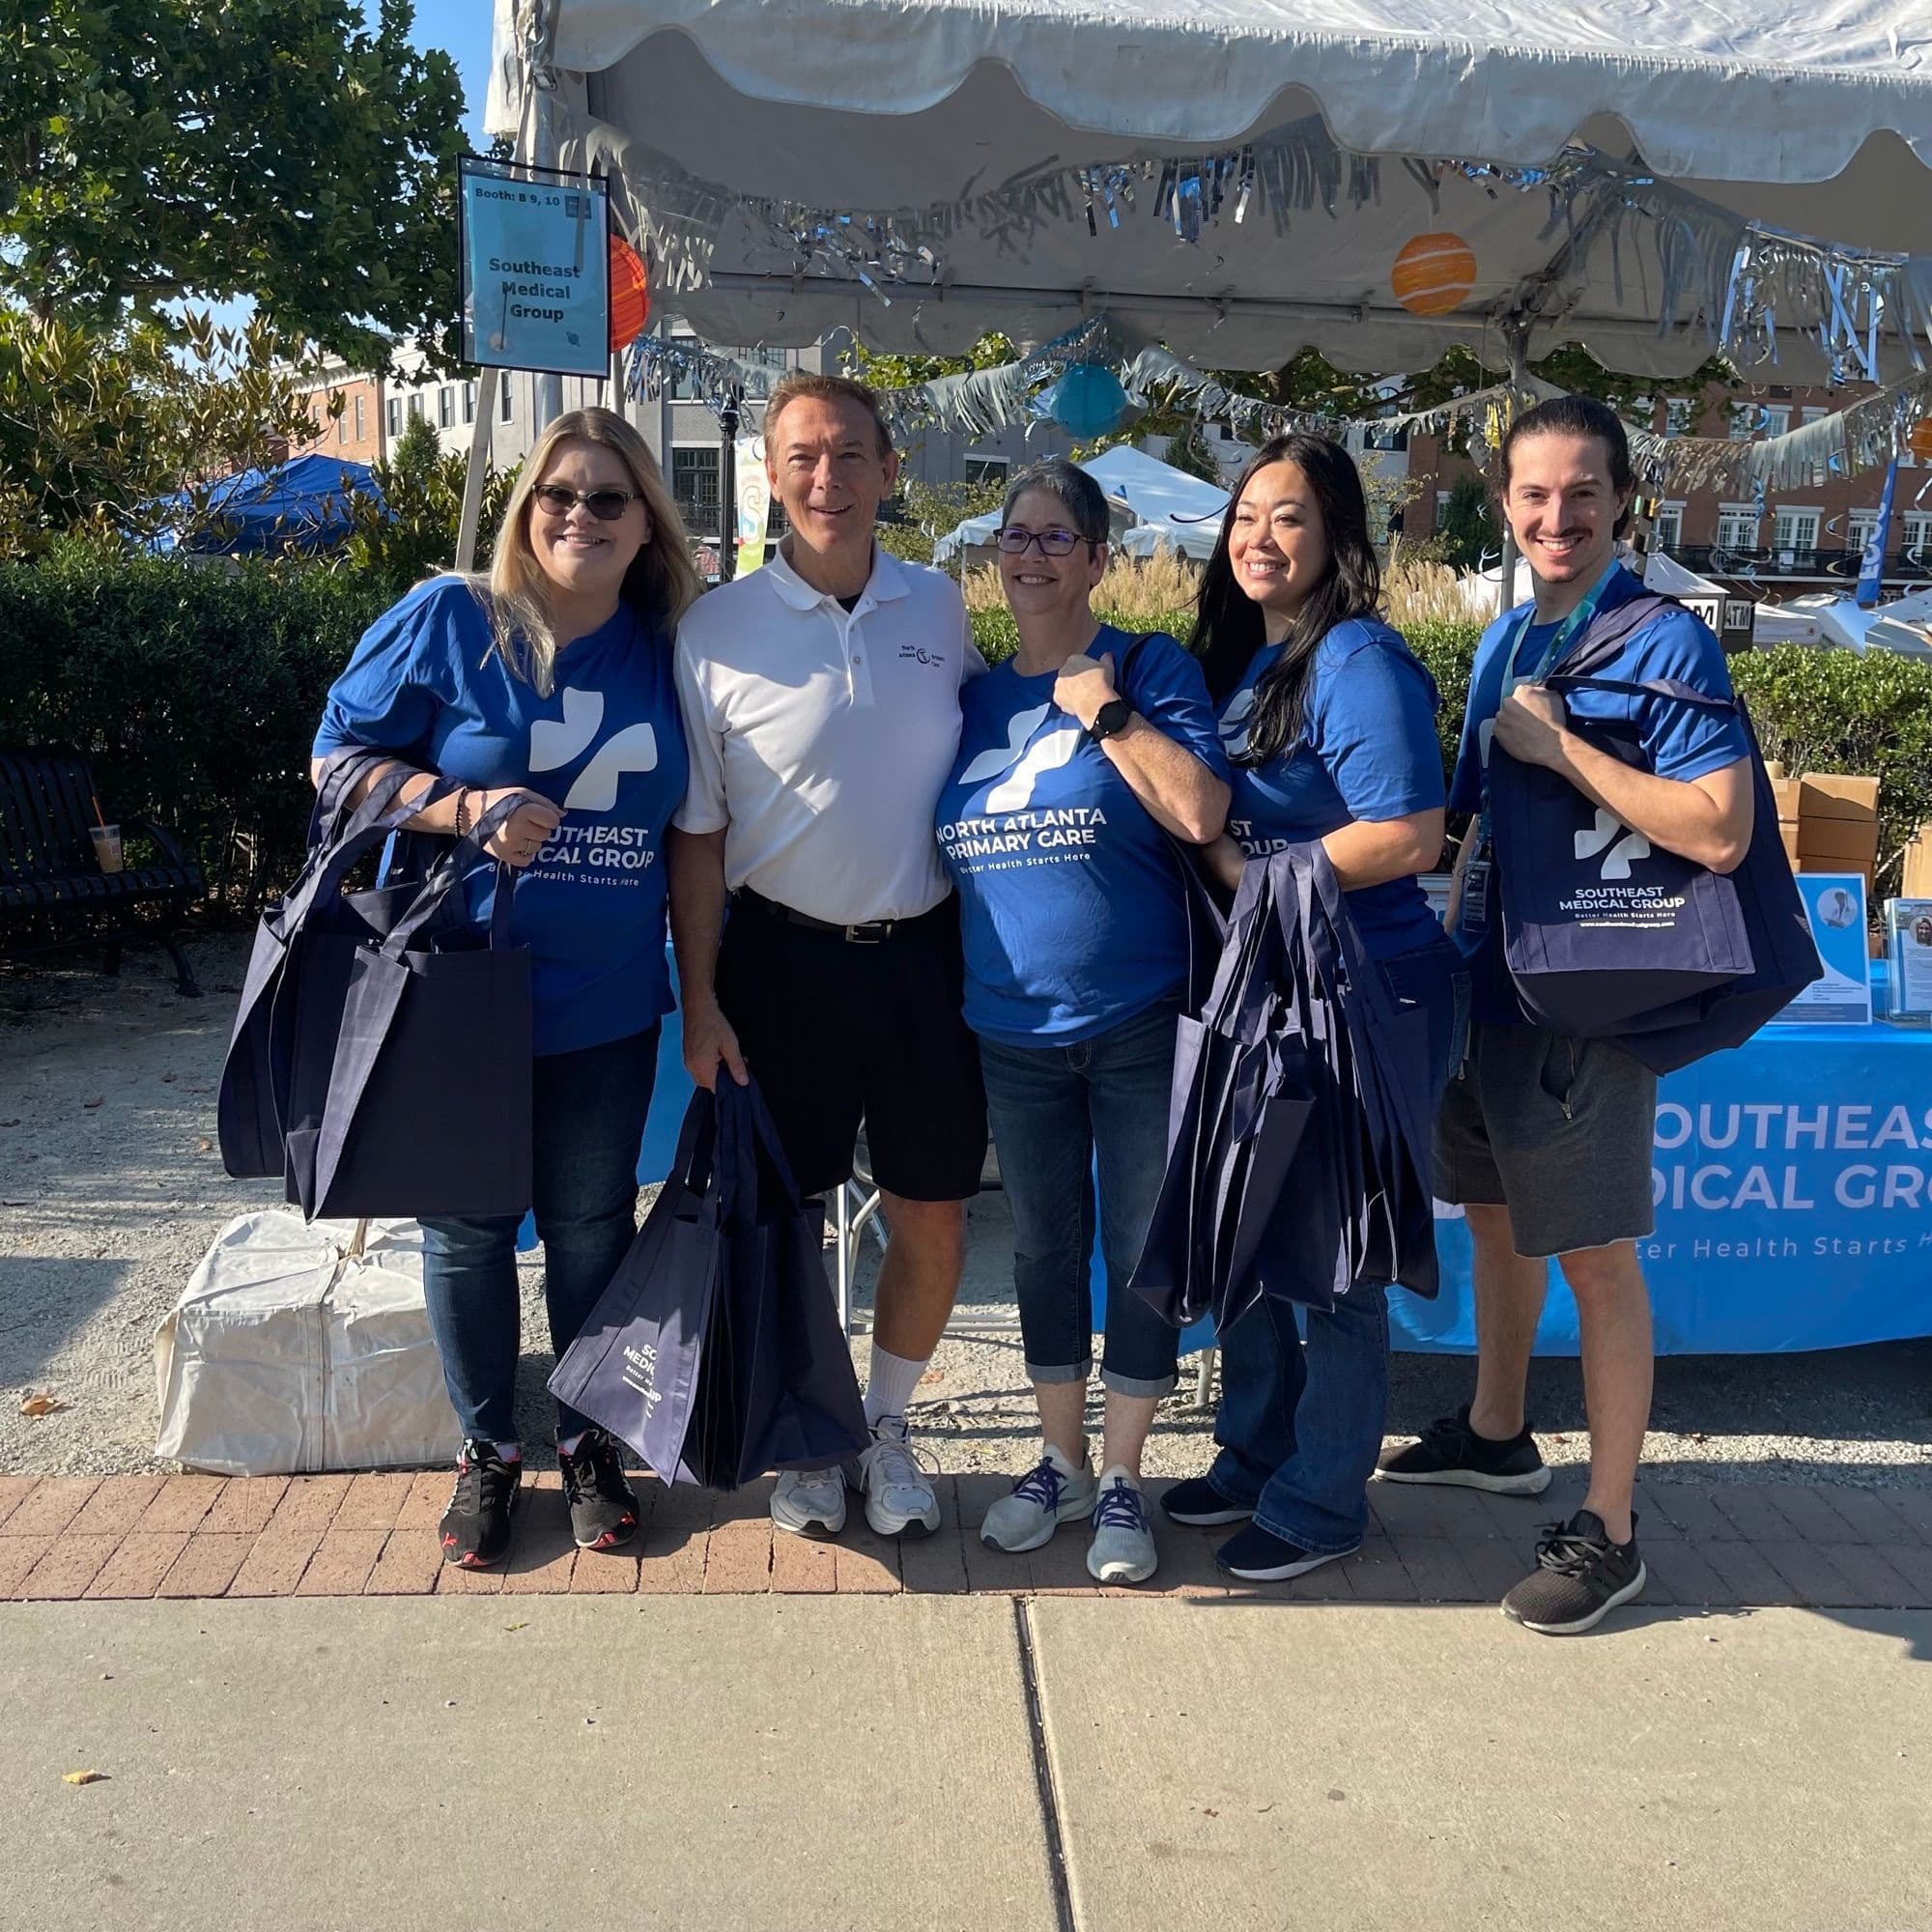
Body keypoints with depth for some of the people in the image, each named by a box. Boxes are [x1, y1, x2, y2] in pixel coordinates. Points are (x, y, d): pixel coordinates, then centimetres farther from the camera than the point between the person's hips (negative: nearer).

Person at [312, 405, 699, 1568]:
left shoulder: (666, 651, 3)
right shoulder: (448, 621, -7)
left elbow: (691, 829, 11)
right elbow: (339, 751, -3)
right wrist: (463, 810, -20)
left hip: (607, 1005, 2)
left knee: (591, 1224, 12)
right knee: (467, 1226, 10)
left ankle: (590, 1441, 31)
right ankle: (488, 1450, 29)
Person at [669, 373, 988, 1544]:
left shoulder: (942, 607, 2)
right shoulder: (716, 631, -6)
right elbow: (697, 832, -4)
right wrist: (701, 999, -7)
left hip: (923, 953, 2)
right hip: (782, 955, -2)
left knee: (935, 1219, 8)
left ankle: (888, 1426, 31)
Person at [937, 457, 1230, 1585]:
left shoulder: (1151, 669, -3)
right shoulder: (973, 700, 9)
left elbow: (1200, 812, -18)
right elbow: (945, 855, 16)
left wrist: (1105, 711, -17)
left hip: (1138, 1025, -4)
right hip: (1012, 1031, 5)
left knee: (1140, 1249, 5)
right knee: (1045, 1249, 14)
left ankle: (1122, 1479, 20)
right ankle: (1063, 1462, 30)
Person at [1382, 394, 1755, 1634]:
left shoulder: (1665, 641, -14)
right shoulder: (1505, 641, 9)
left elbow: (1720, 834, -23)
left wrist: (1561, 746, -22)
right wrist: (1455, 943, 14)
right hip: (1489, 979, 8)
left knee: (1596, 1255, 0)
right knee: (1497, 1213, 21)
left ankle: (1609, 1531, 13)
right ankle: (1497, 1434, 41)